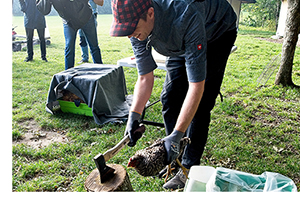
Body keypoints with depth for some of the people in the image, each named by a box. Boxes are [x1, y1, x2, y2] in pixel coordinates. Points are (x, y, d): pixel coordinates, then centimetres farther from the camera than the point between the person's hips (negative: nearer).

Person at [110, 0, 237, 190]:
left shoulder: (186, 18, -44)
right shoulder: (138, 27, -24)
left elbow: (196, 85, -43)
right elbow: (145, 78, -16)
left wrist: (176, 135, -43)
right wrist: (134, 116, -28)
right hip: (181, 44, 6)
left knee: (200, 104, -14)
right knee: (170, 98, -1)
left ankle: (188, 169, 0)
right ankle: (174, 159, 16)